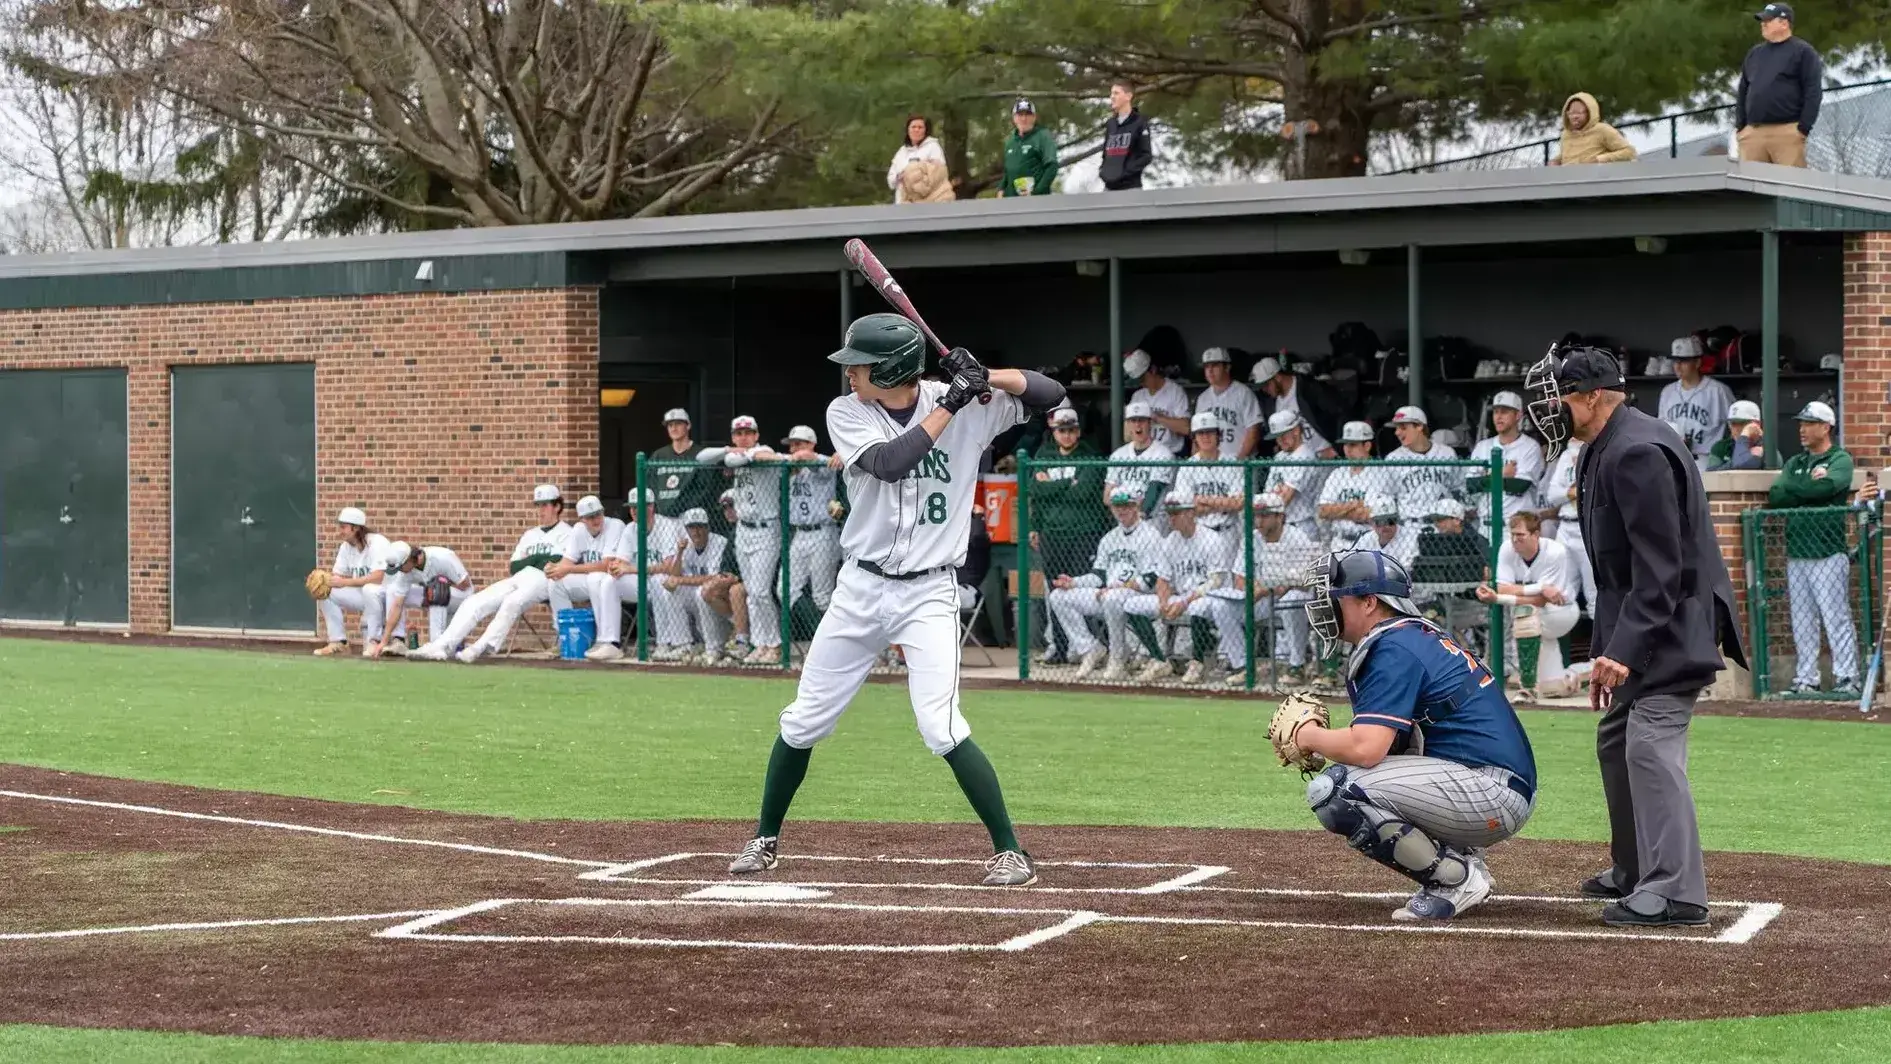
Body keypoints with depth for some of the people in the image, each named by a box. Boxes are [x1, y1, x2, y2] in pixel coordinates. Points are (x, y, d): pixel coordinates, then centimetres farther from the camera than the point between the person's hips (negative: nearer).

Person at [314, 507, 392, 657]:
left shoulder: (377, 542, -19)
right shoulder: (345, 546, 4)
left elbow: (377, 577, -30)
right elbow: (336, 575, 4)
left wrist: (344, 582, -30)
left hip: (384, 595, -7)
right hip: (361, 597, 7)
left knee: (369, 589, -38)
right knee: (327, 592, -10)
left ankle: (373, 641, -25)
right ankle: (338, 642, -3)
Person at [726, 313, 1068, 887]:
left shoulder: (971, 403, -7)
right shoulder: (845, 413, -5)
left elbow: (1050, 393, -10)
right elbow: (889, 462, -22)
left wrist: (985, 378, -25)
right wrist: (949, 405, -24)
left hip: (929, 593, -3)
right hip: (861, 587, 3)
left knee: (941, 728, -18)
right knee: (802, 722, 9)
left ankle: (1010, 851, -6)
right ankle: (765, 839, 28)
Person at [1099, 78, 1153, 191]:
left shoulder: (1139, 123, -2)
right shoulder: (1109, 124, 17)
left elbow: (1147, 155, -7)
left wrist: (1126, 171, -15)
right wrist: (1102, 171, 3)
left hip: (1131, 186, -6)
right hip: (1110, 186, 6)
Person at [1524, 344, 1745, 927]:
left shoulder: (1637, 452, -20)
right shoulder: (1603, 452, 13)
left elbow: (1660, 568, -24)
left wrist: (1624, 650, -28)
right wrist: (1607, 647, 15)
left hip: (1672, 626, -11)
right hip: (1640, 628, 11)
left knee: (1651, 744, -16)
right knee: (1616, 741, 17)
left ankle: (1675, 890, -16)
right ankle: (1634, 872, 29)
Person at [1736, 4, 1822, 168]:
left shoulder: (1803, 52, 4)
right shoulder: (1755, 53, 21)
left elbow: (1813, 92, -3)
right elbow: (1742, 92, 23)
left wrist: (1803, 128, -11)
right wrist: (1740, 126, 12)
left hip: (1787, 131, -5)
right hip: (1752, 132, 5)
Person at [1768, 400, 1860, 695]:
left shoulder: (1840, 460, 2)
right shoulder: (1794, 464, 19)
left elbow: (1827, 486, -19)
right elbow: (1774, 497, 5)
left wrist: (1792, 490, -6)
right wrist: (1810, 485, -6)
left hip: (1829, 552, -6)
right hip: (1796, 554, 6)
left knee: (1836, 618, -7)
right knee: (1802, 623, 7)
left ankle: (1846, 678, -4)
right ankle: (1805, 679, 11)